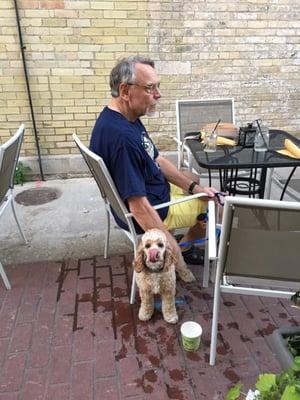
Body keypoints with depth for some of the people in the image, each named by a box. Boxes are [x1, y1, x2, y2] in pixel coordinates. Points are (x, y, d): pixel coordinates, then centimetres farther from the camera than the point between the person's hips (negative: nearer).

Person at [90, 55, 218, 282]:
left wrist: (193, 186, 1)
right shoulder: (121, 136, -35)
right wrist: (176, 254, -26)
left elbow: (156, 159, 6)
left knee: (196, 181, 28)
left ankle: (185, 248, 30)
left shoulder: (127, 118, -3)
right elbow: (139, 208, -34)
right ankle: (186, 250, 25)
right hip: (151, 211, -9)